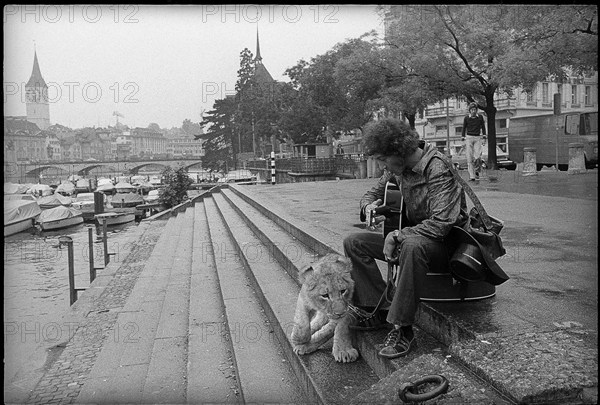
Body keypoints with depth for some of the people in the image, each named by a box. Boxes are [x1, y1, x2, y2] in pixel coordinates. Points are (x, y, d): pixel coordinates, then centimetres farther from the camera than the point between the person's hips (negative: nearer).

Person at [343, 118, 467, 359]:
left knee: (412, 246, -42)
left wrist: (397, 236, -23)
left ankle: (402, 328, -30)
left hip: (445, 243, -7)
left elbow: (442, 224, -28)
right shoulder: (396, 168, 1)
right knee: (354, 243, -5)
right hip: (410, 235, 8)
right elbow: (372, 193, 15)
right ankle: (377, 310, -6)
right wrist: (368, 207, -10)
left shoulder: (438, 169, -22)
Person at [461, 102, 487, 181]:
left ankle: (477, 171, 11)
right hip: (469, 138, 0)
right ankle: (471, 176, -6)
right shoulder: (466, 118, 1)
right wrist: (463, 136, 9)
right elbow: (464, 127, 13)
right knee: (469, 157, -6)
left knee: (477, 157, -15)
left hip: (477, 138, 0)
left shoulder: (480, 117, 3)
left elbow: (483, 126, 16)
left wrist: (484, 134, 9)